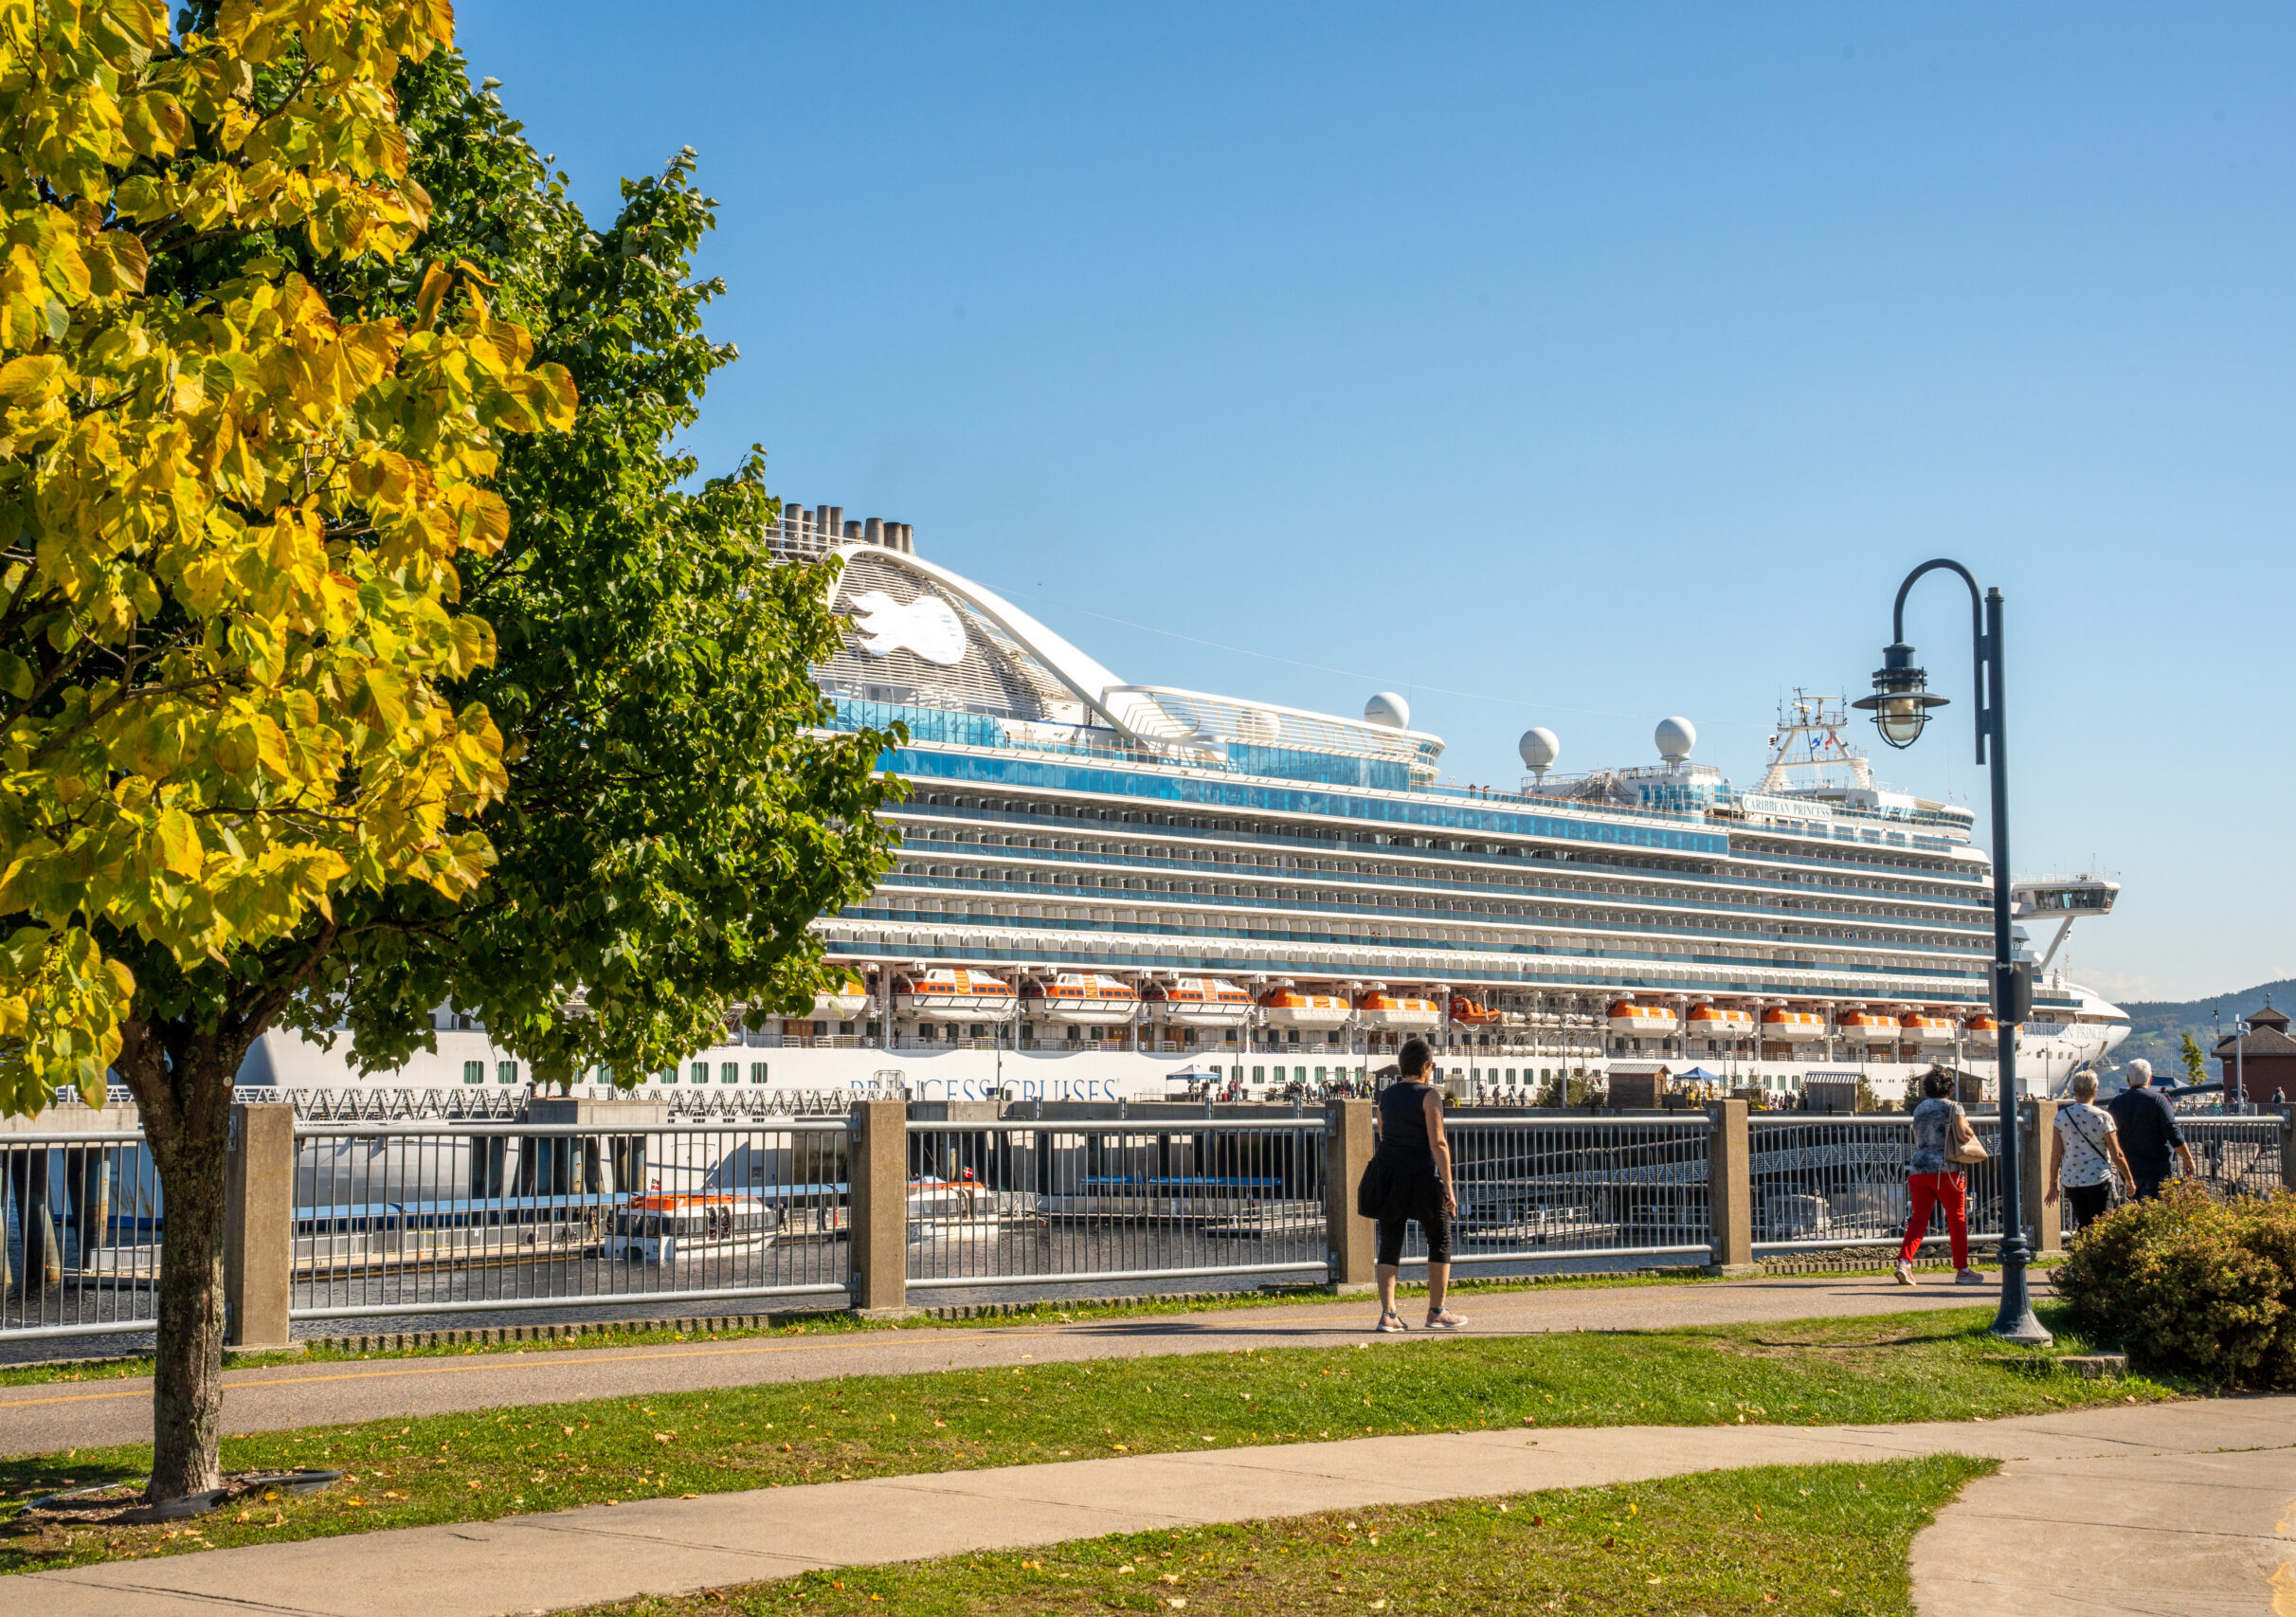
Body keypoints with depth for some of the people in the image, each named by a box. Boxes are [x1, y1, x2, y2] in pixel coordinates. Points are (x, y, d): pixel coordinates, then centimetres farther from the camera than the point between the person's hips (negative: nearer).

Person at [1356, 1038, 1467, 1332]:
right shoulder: (1429, 1095, -10)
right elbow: (1438, 1144, -16)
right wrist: (1448, 1188, -15)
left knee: (1389, 1244, 8)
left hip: (1387, 1173, 5)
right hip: (1421, 1176, -5)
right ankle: (1436, 1312, 12)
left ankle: (1387, 1313, -1)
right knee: (1440, 1240, 10)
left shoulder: (1386, 1095, 8)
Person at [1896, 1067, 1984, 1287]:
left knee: (1919, 1219, 2)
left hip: (1918, 1170, 4)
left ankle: (1904, 1261, -16)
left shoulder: (1919, 1110, 15)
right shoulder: (1953, 1107, -2)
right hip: (1945, 1170, -4)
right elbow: (1963, 1135, -13)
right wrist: (1971, 1133, 7)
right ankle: (1962, 1270, 11)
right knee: (1957, 1220, 7)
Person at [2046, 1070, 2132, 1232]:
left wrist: (2053, 1183, 12)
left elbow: (2055, 1155, 2)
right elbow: (2117, 1155, -4)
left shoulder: (2061, 1116, 0)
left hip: (2070, 1181, 3)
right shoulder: (2103, 1117, -7)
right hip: (2098, 1180, -3)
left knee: (2084, 1226, 16)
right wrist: (2130, 1180, 9)